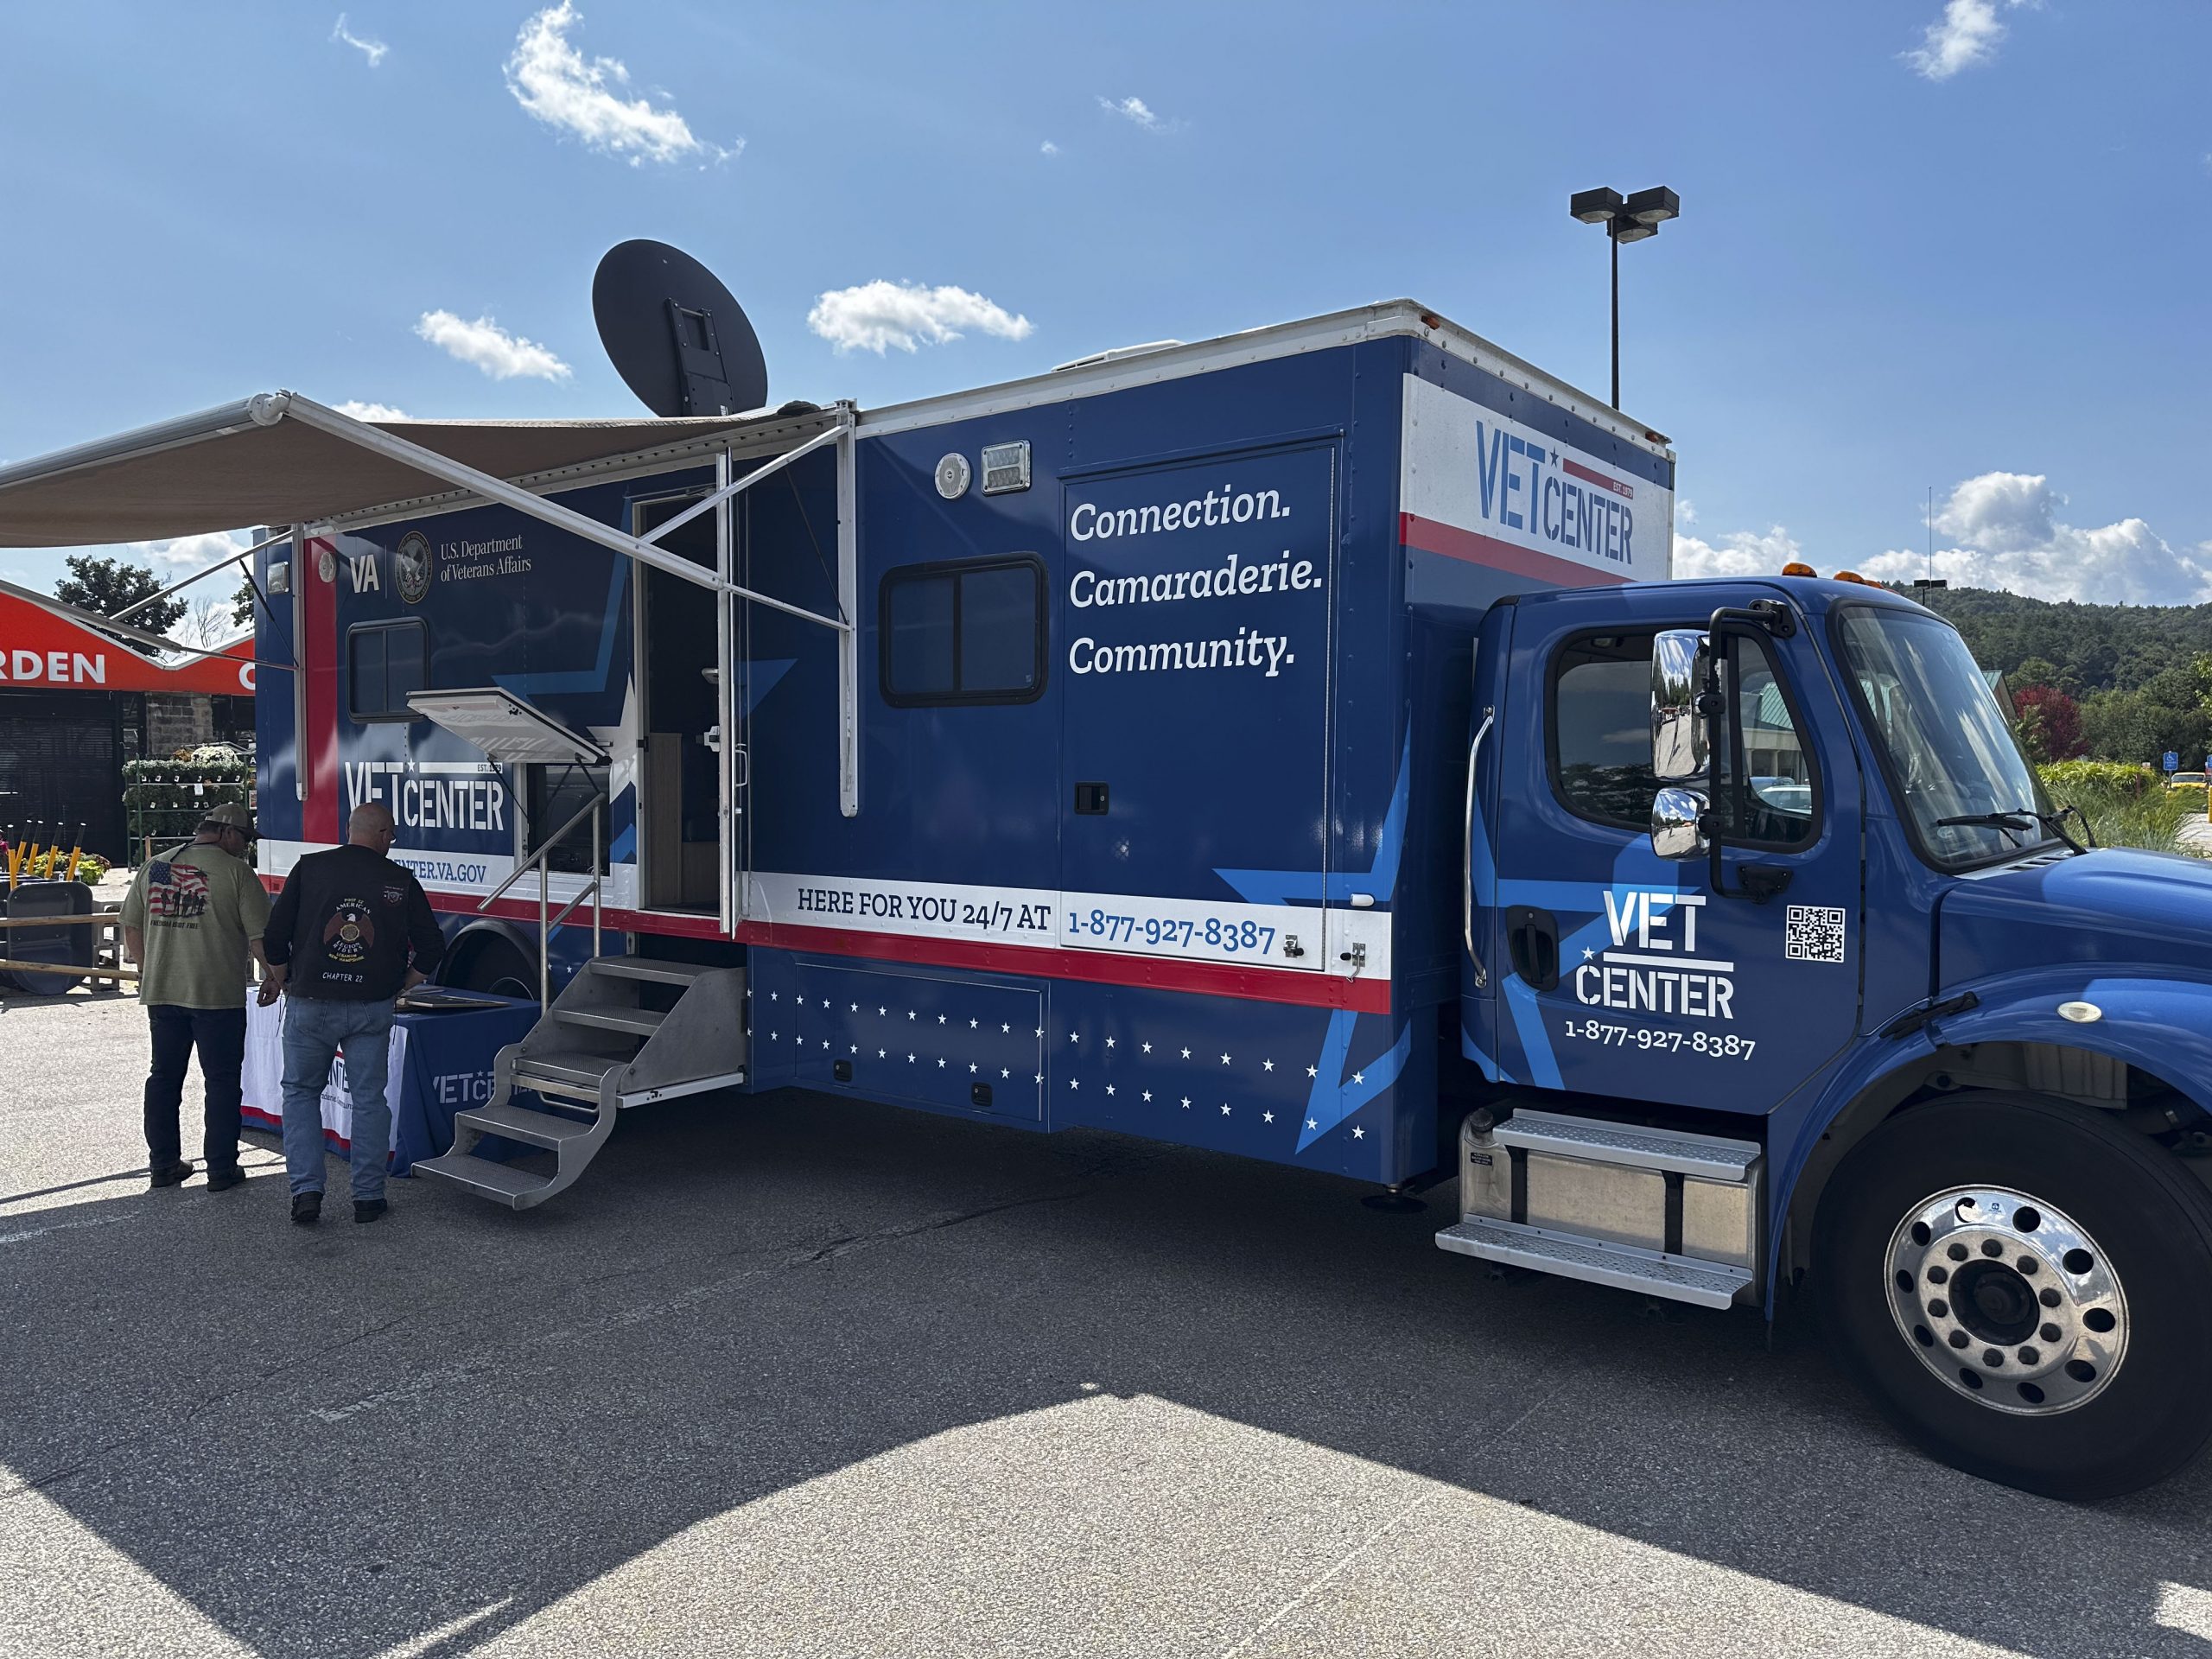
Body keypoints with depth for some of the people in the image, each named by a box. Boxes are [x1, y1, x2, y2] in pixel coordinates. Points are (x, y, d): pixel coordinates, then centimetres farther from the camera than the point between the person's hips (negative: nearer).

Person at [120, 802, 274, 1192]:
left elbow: (131, 928, 15)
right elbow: (260, 936, -11)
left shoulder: (152, 868, 8)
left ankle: (163, 1164, 24)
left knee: (164, 1078, 16)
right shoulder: (235, 871, -9)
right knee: (221, 1081, 4)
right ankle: (221, 1169, 9)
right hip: (219, 995, -5)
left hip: (161, 993, 5)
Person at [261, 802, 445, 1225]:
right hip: (372, 1007, 0)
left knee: (301, 1092, 15)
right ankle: (368, 1197, 13)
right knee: (369, 1099, 10)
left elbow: (276, 934, 1)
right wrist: (400, 987, 19)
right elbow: (431, 947, 3)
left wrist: (279, 981, 17)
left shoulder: (309, 868, 0)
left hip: (310, 1003, 0)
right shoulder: (400, 880, 0)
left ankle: (306, 1190, 7)